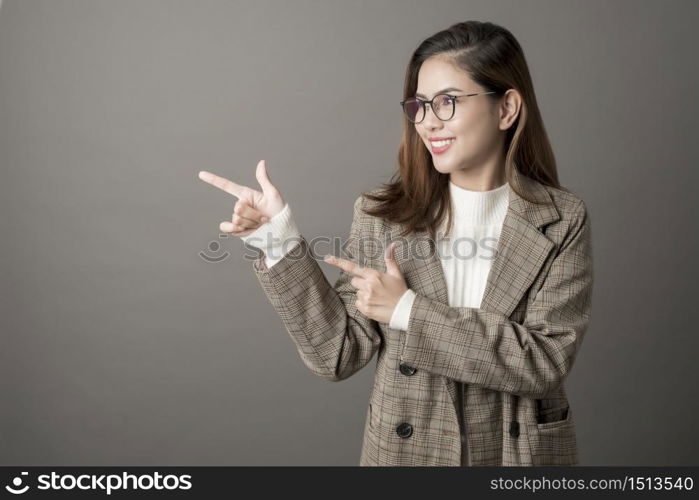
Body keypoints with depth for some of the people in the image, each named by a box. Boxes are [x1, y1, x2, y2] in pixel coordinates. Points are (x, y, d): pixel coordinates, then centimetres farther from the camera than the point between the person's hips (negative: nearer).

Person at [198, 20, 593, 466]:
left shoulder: (563, 220, -10)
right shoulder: (382, 214, -8)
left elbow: (546, 360, -17)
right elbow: (338, 354, -11)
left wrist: (409, 312, -20)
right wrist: (281, 240, -20)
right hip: (404, 450, 1)